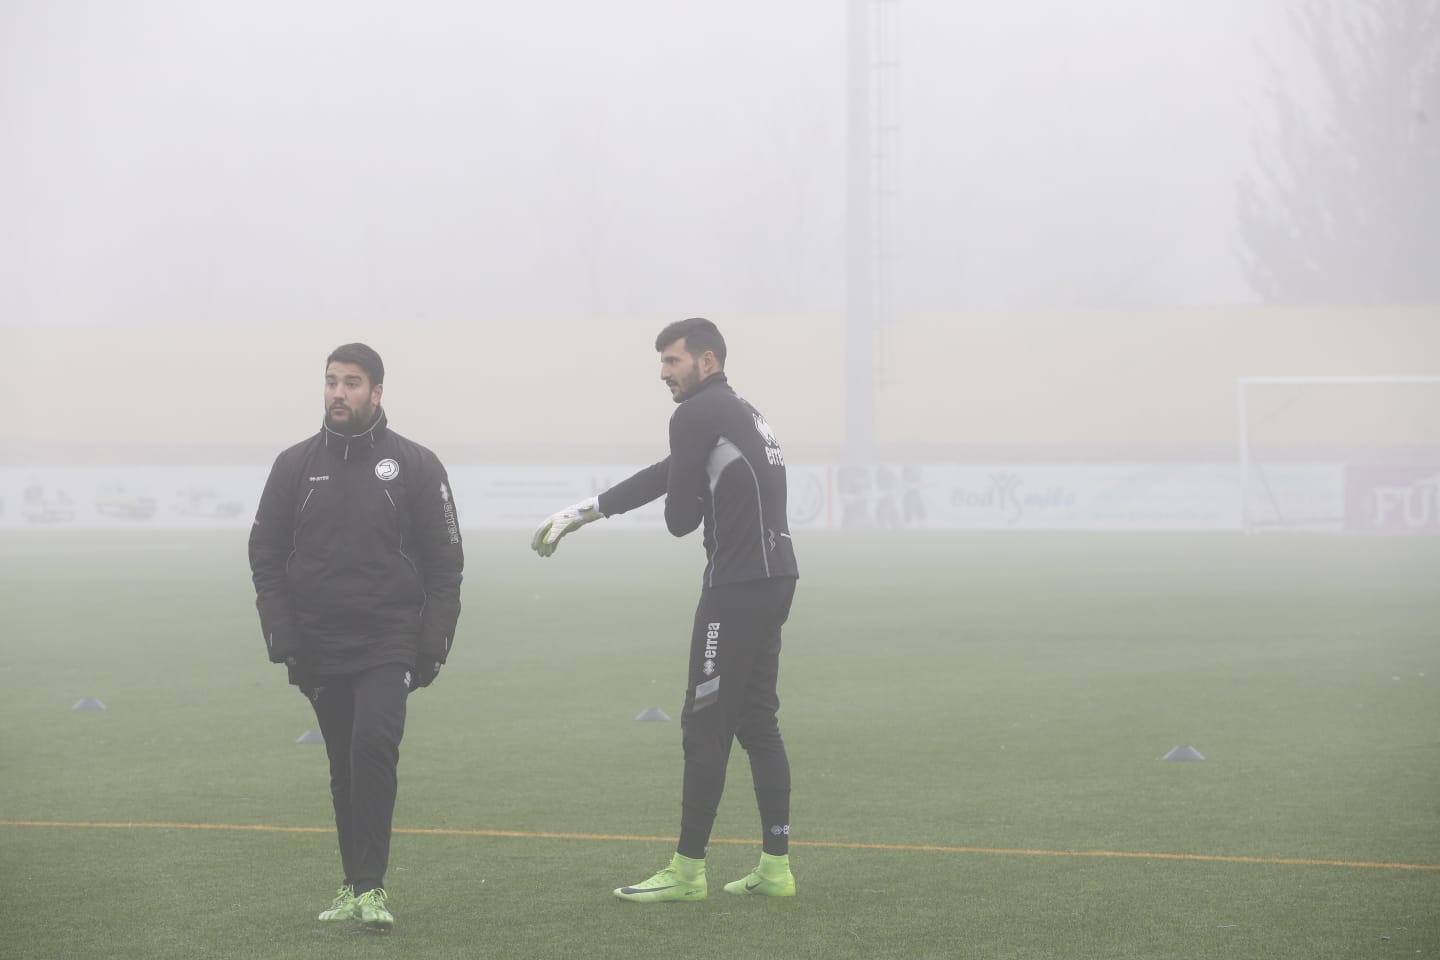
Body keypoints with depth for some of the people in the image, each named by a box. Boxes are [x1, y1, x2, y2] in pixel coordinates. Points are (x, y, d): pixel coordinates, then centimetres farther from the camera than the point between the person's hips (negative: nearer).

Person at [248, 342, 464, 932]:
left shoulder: (415, 466, 1)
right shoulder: (295, 466, 7)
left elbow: (444, 562, 2)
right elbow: (266, 557, 9)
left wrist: (432, 645, -6)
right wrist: (282, 638, -3)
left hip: (387, 645, -3)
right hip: (320, 649, 3)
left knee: (373, 744, -20)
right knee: (345, 768, 8)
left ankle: (369, 886, -18)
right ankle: (356, 887, 18)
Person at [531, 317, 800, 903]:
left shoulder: (697, 416, -9)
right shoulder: (743, 415, 20)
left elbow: (678, 518, -10)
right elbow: (664, 477, 26)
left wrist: (684, 511, 14)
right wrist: (581, 514, 28)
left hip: (738, 585, -9)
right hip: (774, 577, 9)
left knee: (705, 727, -5)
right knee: (757, 722, 12)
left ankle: (688, 871, -2)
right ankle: (776, 866, 12)